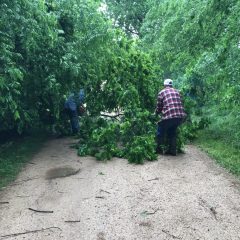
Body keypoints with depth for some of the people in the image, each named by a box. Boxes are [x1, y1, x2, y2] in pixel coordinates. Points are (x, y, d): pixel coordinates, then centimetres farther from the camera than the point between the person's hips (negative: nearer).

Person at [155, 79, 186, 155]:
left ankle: (160, 149, 20)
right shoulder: (177, 91, 19)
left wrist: (156, 113, 28)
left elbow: (159, 107, 8)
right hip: (180, 115, 5)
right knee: (172, 132, 25)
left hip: (169, 116, -5)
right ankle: (172, 150, 27)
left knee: (160, 131, 17)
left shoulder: (162, 92, 6)